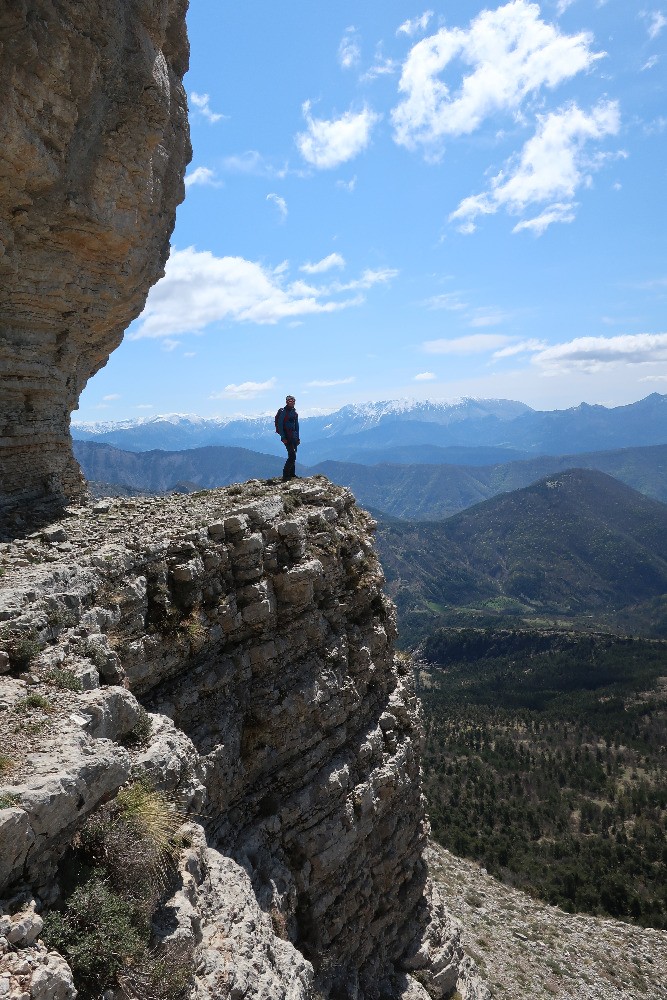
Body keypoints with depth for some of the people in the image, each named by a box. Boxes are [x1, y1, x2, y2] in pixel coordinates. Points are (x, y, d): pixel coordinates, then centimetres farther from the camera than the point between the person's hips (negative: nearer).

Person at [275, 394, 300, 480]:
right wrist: (283, 438, -18)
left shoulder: (295, 413, 14)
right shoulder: (283, 412, -8)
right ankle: (285, 475, -10)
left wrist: (297, 438, 17)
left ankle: (292, 474, 17)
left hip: (293, 437, 8)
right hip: (287, 436, -8)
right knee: (292, 455, -15)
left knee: (293, 455, 9)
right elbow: (279, 425, -12)